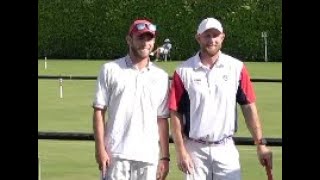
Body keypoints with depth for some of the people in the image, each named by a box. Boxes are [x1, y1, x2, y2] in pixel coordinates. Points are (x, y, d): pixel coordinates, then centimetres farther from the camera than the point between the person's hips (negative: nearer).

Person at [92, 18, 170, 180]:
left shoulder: (161, 76, 12)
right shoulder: (110, 70, 5)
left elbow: (162, 119, 11)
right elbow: (99, 111, 2)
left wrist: (165, 157, 5)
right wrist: (100, 149, -7)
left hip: (149, 155, 3)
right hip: (116, 154, -2)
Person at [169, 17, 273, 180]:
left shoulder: (237, 68, 2)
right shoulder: (183, 71, -2)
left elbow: (249, 107, 3)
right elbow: (175, 113, -2)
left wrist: (260, 144, -4)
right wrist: (181, 152, -7)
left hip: (226, 148, 1)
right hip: (195, 150, -1)